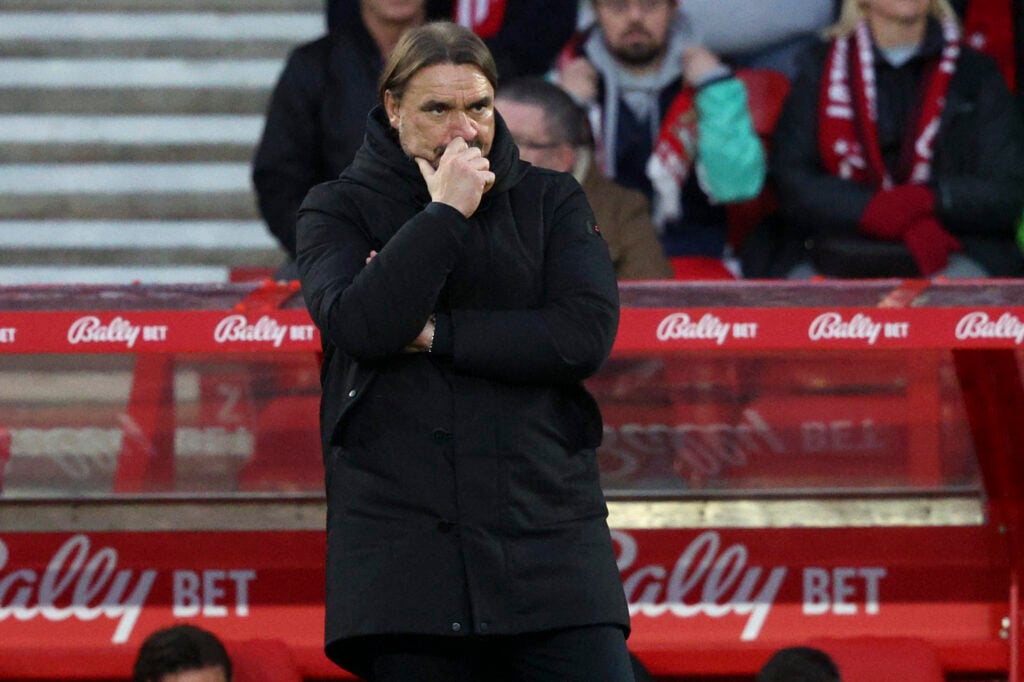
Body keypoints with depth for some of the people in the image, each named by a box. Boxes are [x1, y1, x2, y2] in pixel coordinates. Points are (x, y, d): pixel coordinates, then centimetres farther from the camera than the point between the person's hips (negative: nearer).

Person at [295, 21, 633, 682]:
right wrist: (444, 213, -9)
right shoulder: (339, 209, 9)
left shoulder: (552, 201, 12)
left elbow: (586, 335, -4)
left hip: (548, 524, 1)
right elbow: (357, 325, -11)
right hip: (403, 529, 0)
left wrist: (434, 333, -6)